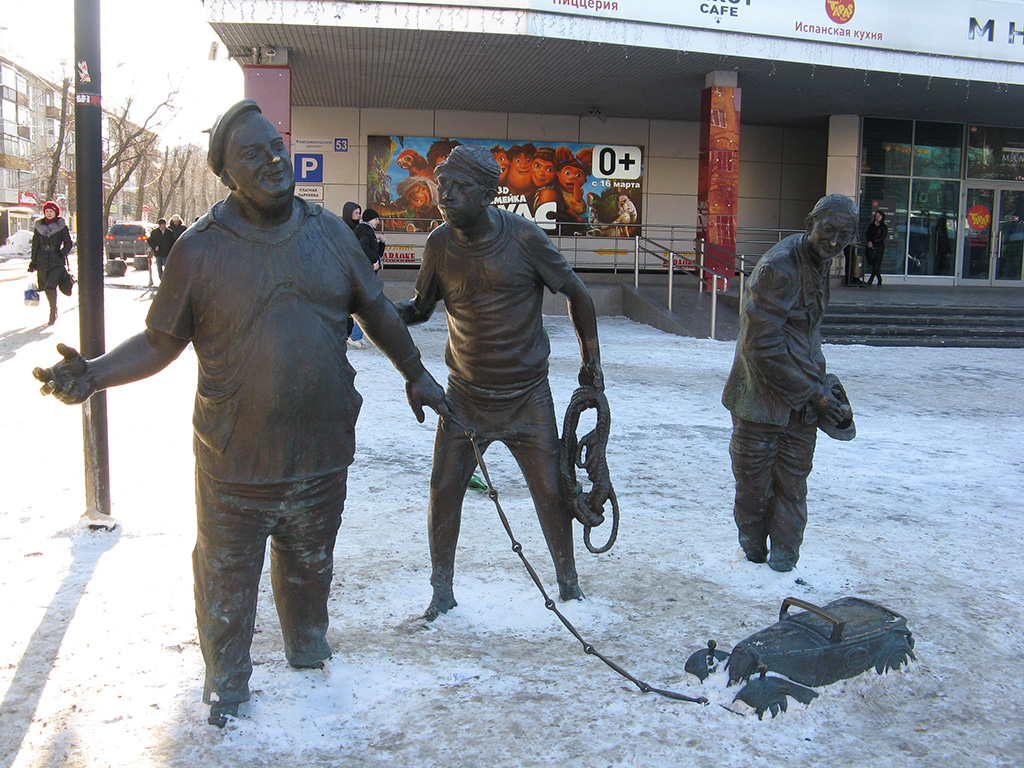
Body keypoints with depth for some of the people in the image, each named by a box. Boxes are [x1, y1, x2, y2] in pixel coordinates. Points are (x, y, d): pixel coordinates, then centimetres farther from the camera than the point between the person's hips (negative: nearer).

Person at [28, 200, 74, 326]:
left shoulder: (61, 226, 0)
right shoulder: (38, 226, 9)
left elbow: (68, 244, 3)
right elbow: (35, 245, 13)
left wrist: (62, 254, -14)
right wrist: (32, 263, 12)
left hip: (56, 261, -4)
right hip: (42, 261, 4)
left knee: (51, 286, -17)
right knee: (46, 288, 9)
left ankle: (53, 313, -9)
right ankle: (54, 311, 27)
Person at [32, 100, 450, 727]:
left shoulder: (330, 233, 0)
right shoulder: (201, 249, -9)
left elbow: (379, 311, 10)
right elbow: (161, 342, -4)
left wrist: (416, 375, 16)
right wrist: (94, 375, -19)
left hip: (323, 451, 3)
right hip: (236, 460, -3)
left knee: (310, 566, 23)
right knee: (227, 580, 12)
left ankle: (308, 652, 49)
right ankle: (227, 686, 35)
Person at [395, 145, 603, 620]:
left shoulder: (523, 238, -13)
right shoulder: (440, 245, -5)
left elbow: (575, 292, 0)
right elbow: (420, 309, 7)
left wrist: (591, 359, 5)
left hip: (527, 397, -2)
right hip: (464, 396, 2)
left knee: (551, 492, 3)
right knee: (443, 490, -3)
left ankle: (568, 584, 26)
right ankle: (442, 593, 16)